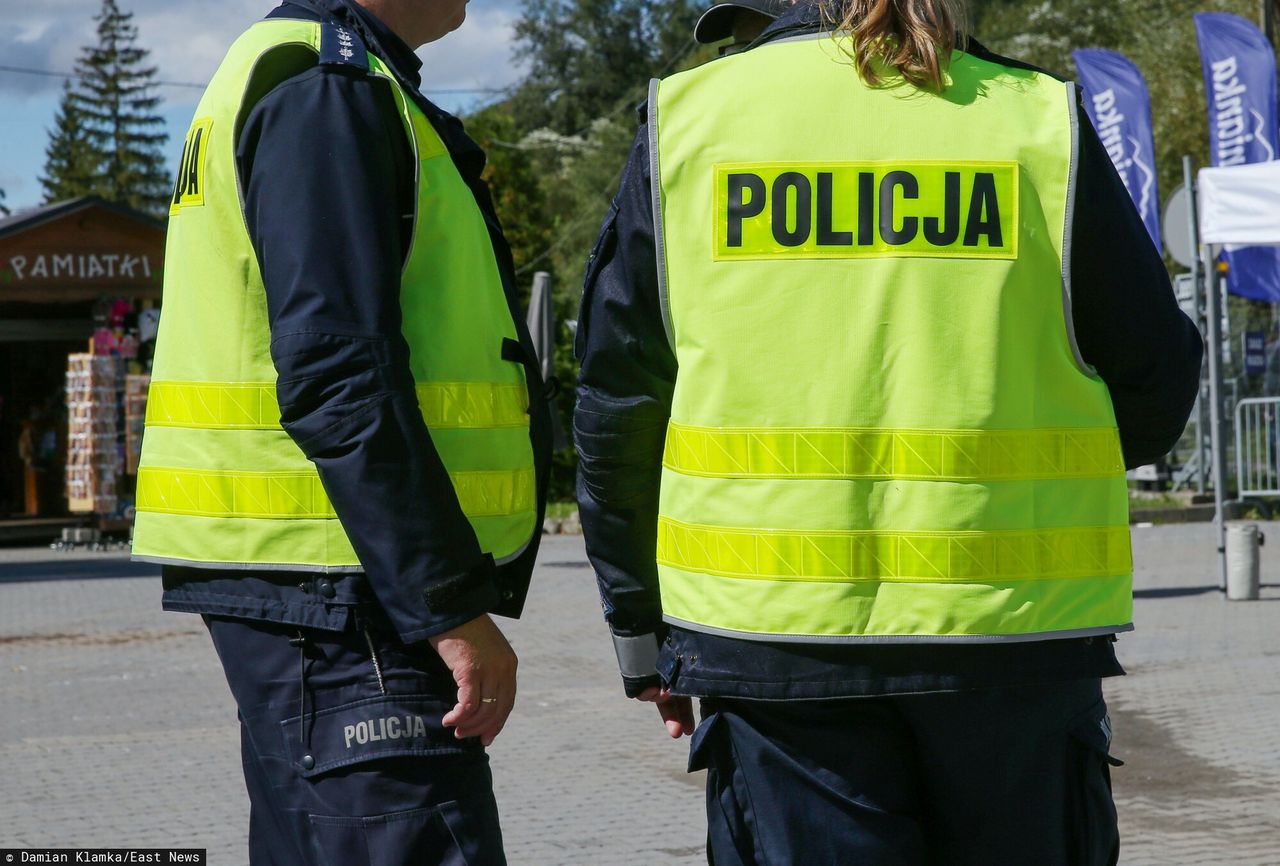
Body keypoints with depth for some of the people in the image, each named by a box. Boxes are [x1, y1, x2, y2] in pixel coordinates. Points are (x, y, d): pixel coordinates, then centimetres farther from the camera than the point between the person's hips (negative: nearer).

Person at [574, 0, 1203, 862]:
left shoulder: (686, 119, 4)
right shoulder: (1041, 122, 0)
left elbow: (618, 404, 6)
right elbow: (1156, 380, 5)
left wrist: (641, 629, 16)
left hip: (770, 629, 1)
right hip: (1015, 630, 0)